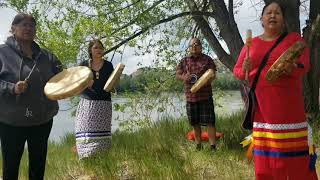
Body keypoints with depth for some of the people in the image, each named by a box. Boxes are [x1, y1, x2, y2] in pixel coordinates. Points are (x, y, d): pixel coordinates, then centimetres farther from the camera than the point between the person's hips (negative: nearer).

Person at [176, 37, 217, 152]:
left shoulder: (207, 59, 4)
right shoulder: (184, 61, 12)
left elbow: (213, 74, -2)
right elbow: (177, 75, 10)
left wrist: (207, 80, -24)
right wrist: (183, 77, -13)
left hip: (205, 96, -3)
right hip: (190, 96, 3)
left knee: (210, 122, -5)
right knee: (195, 123, 11)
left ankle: (213, 146, 0)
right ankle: (198, 146, 23)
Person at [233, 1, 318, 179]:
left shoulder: (294, 39, 4)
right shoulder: (251, 44, 11)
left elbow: (303, 66, -7)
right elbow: (237, 71, 8)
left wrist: (292, 69, -30)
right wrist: (245, 70, -15)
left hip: (288, 103, -2)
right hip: (262, 105, 2)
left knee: (293, 151, -2)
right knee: (266, 151, 5)